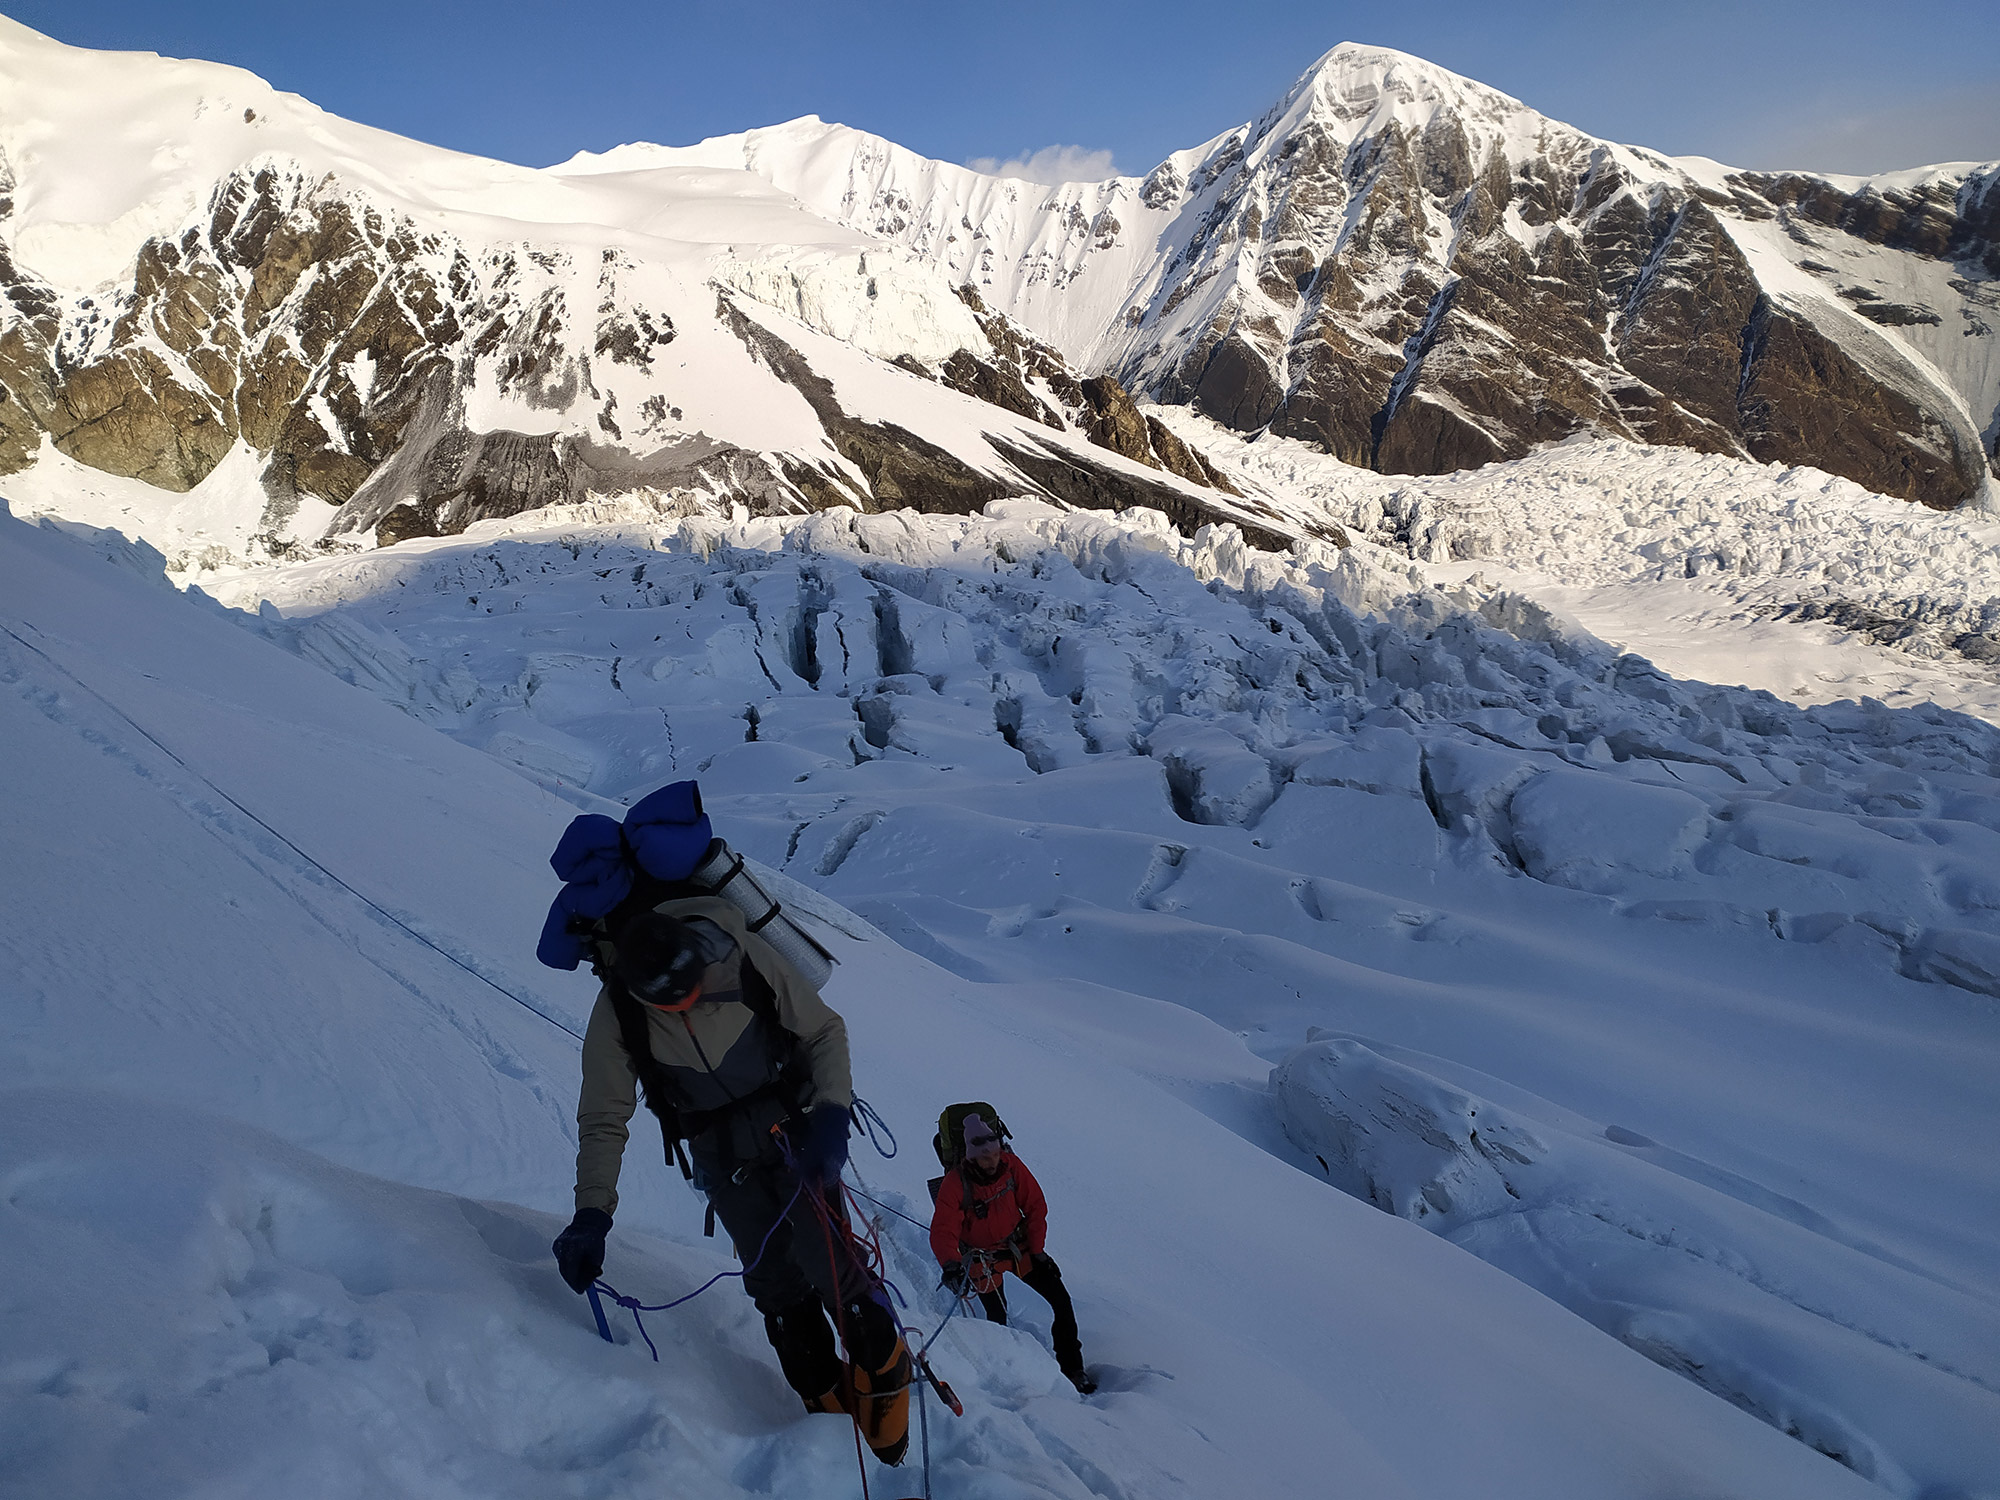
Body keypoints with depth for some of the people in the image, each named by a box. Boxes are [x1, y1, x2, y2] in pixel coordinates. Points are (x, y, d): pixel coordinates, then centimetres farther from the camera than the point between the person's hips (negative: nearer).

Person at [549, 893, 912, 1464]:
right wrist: (592, 1213, -18)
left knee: (828, 1265, -10)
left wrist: (831, 1113, -21)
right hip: (723, 1156, 2)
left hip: (793, 1130, -1)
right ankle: (828, 1399, 17)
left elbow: (825, 1031, -10)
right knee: (774, 1281, -4)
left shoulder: (743, 956, -22)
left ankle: (884, 1366, 15)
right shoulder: (616, 1013, -18)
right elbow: (604, 1121, -8)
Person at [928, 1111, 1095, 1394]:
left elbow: (1035, 1207, -5)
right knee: (997, 1319, -5)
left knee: (1061, 1301, -2)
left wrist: (1037, 1250, -6)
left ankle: (1072, 1368, 13)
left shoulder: (1011, 1166, -16)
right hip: (983, 1258, -3)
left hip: (1019, 1247, 3)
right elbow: (942, 1232, -28)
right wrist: (951, 1266, -45)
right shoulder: (955, 1185, -25)